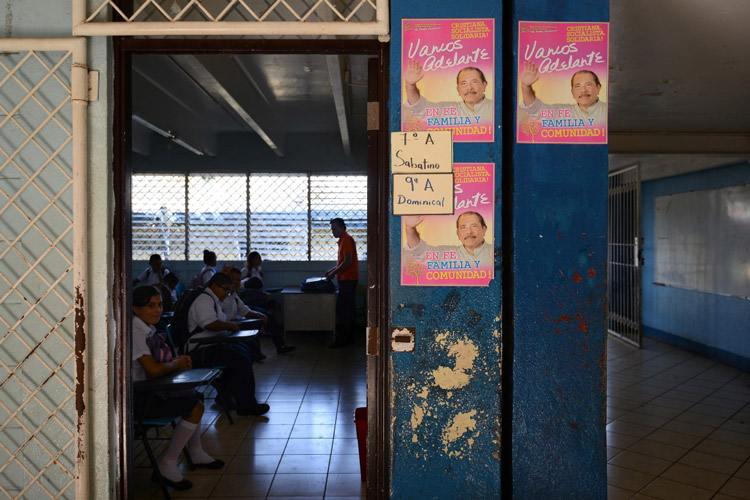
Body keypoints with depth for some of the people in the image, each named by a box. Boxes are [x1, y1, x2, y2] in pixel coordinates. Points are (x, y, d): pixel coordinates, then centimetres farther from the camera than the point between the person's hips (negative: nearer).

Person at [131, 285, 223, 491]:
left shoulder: (146, 328, 7)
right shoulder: (135, 331, -23)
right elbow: (153, 370, -28)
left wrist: (175, 360, -4)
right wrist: (176, 365, -8)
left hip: (145, 390, 10)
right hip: (135, 397, -10)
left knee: (195, 397, 21)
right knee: (196, 408, -11)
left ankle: (196, 453, 33)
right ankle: (168, 465, -2)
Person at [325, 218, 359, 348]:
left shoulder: (346, 240, -14)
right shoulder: (343, 240, 18)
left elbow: (347, 262, -21)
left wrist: (334, 273, -15)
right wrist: (332, 270, 15)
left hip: (348, 280, -10)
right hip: (348, 279, 10)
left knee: (342, 310, -8)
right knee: (349, 310, 13)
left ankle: (341, 340, -5)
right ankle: (349, 337, 19)